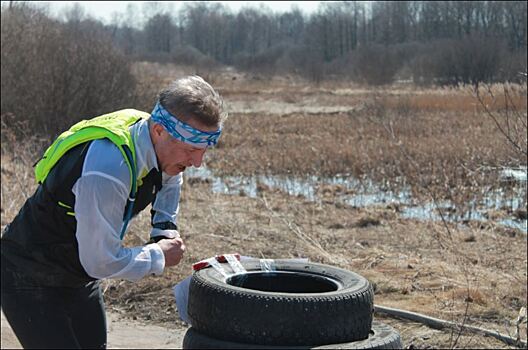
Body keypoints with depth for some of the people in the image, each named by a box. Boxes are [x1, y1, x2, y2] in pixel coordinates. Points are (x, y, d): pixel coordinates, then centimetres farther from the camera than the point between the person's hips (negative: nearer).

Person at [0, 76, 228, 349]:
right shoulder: (106, 171, -35)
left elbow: (170, 176, 20)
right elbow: (102, 262, -28)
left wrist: (166, 231, 7)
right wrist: (159, 256, -13)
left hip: (79, 279, 8)